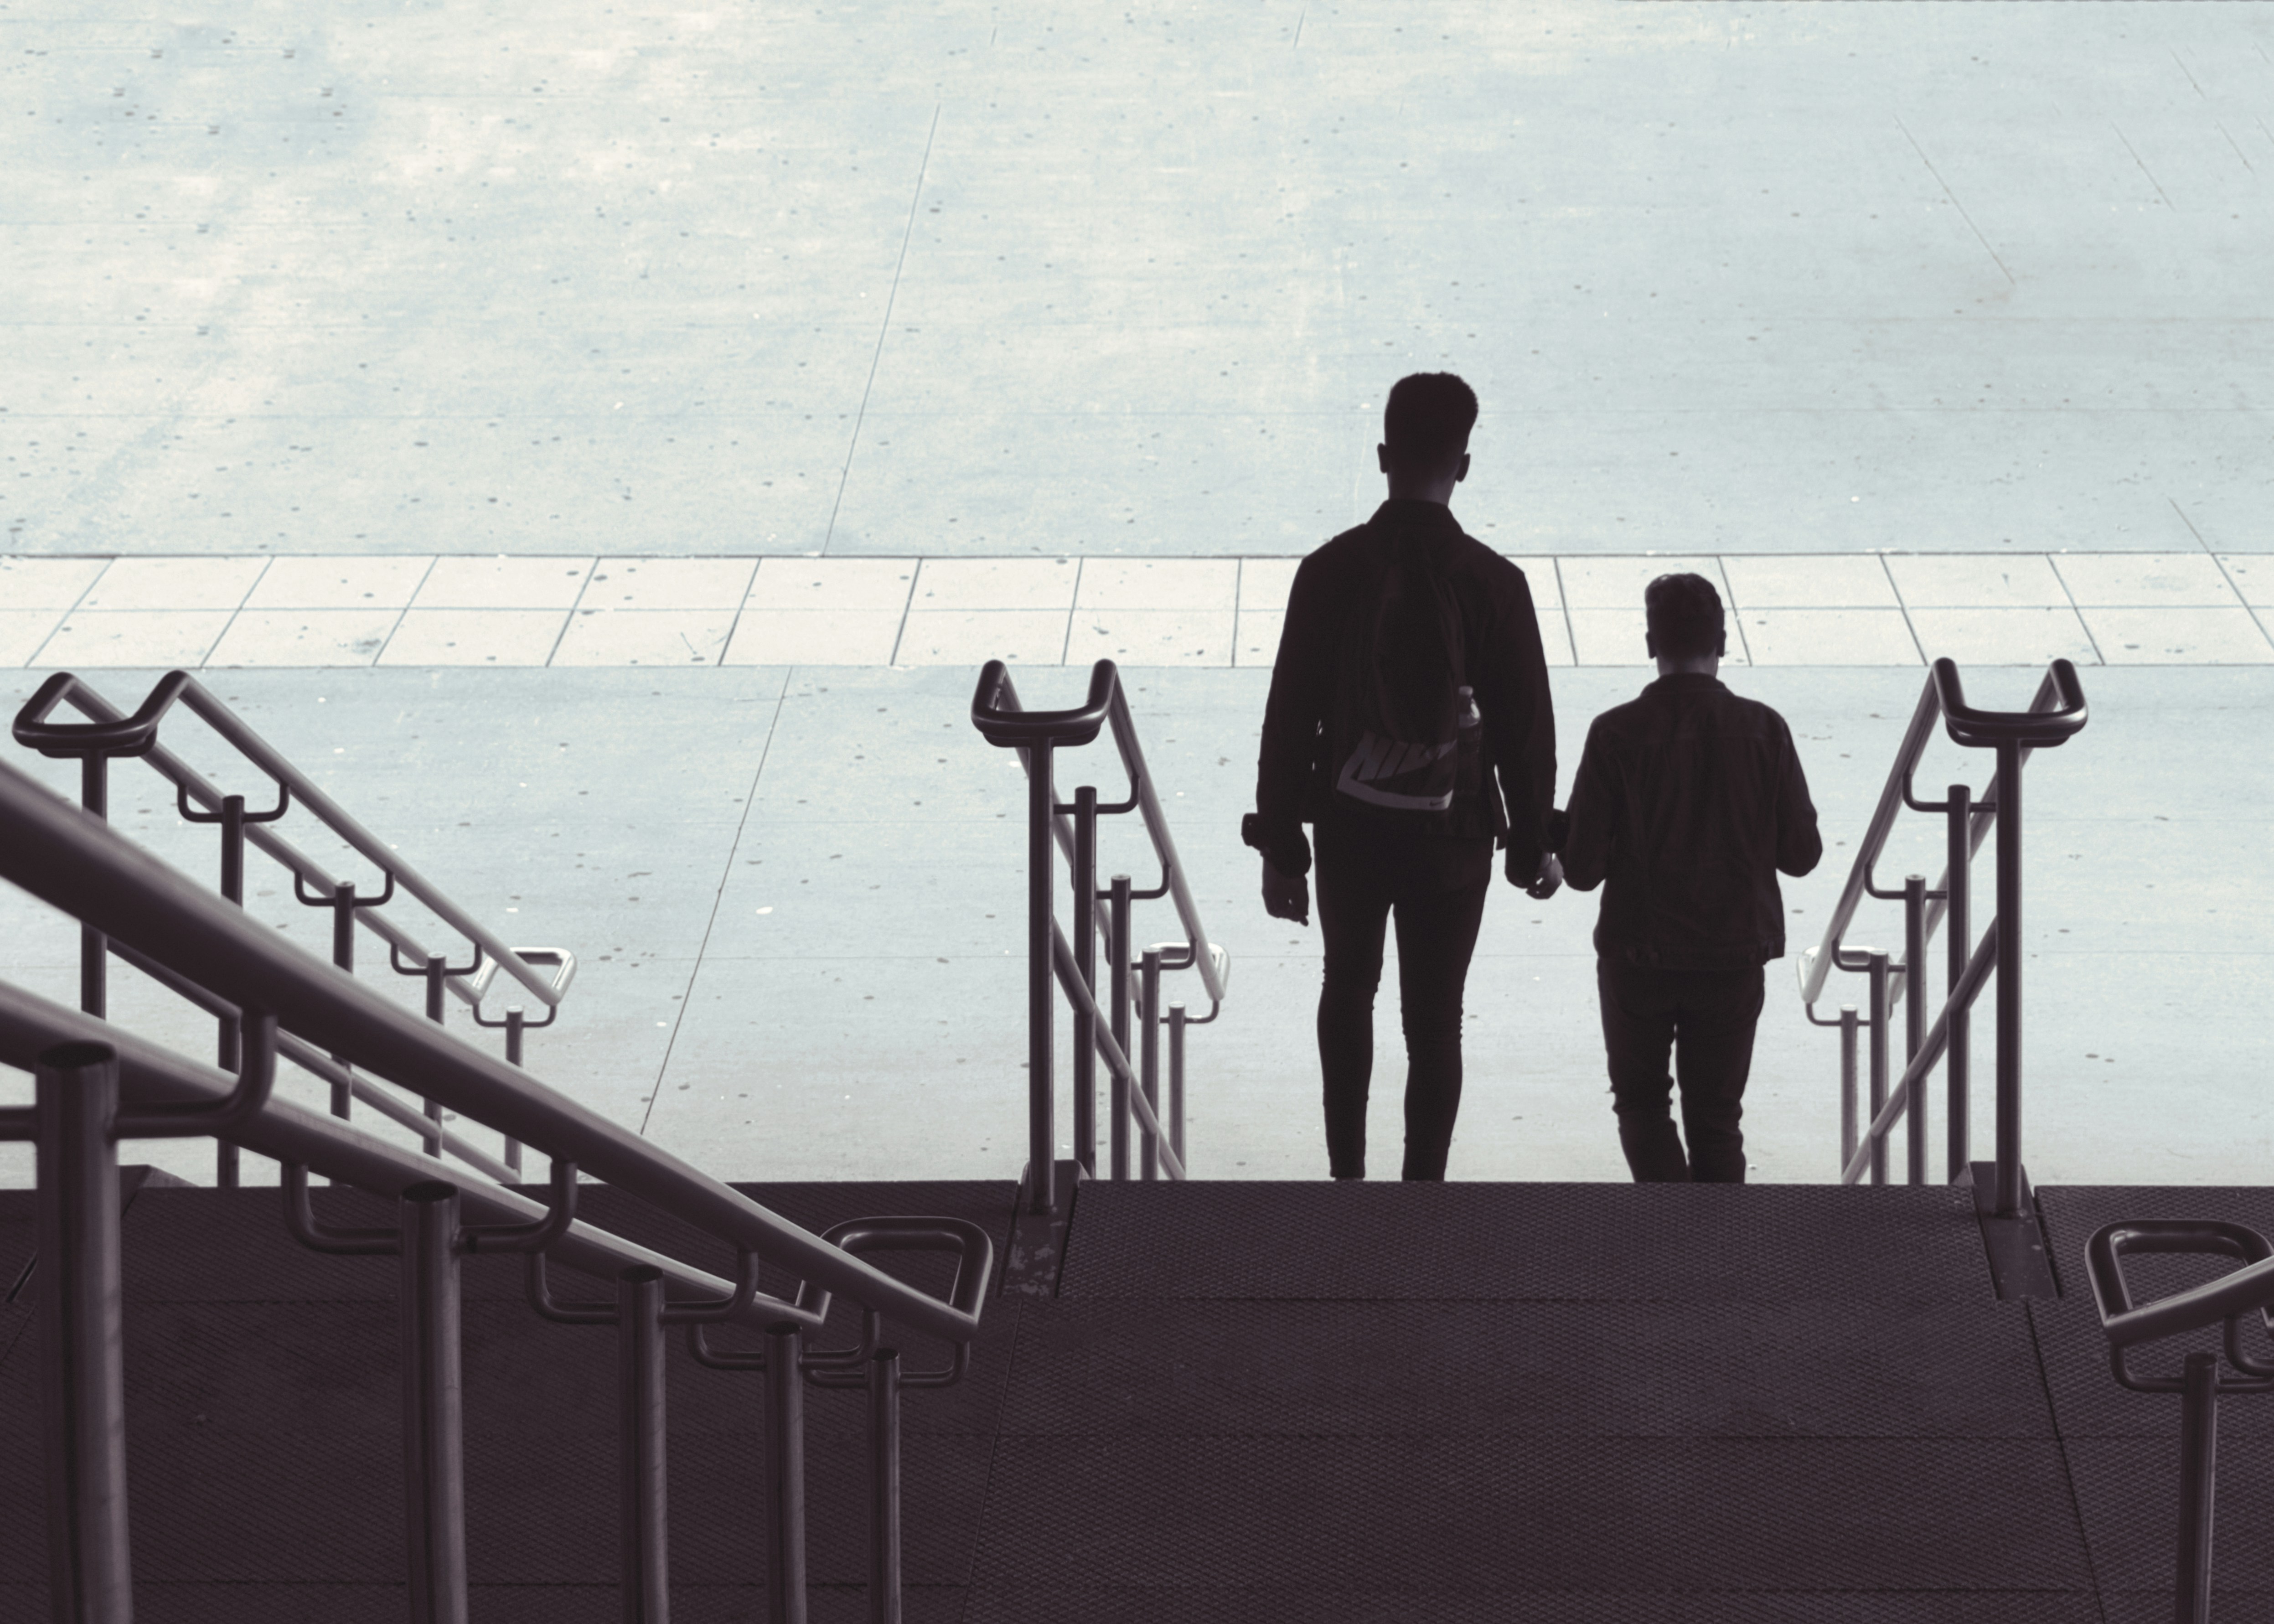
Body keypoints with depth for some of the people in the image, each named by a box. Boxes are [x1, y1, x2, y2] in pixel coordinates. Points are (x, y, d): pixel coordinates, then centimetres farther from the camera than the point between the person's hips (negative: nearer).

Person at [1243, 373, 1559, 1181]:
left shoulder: (1330, 571, -11)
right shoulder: (1493, 583, -13)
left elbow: (1290, 718, -7)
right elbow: (1526, 727, -7)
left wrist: (1281, 849, 1)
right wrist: (1532, 844, 7)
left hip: (1350, 831, 1)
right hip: (1450, 840, -1)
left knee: (1348, 986, 25)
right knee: (1434, 1022, 8)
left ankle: (1346, 1172, 31)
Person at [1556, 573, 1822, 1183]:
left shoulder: (1617, 734, -13)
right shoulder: (1762, 730, -9)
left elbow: (1582, 868, -11)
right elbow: (1801, 853, -3)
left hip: (1638, 954, -1)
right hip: (1734, 954, 1)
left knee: (1641, 1099, 16)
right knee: (1716, 1115, 14)